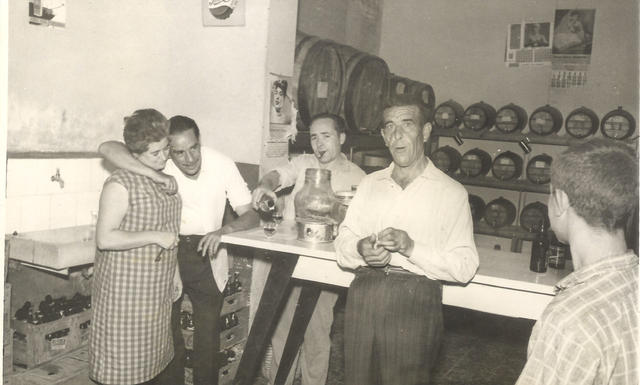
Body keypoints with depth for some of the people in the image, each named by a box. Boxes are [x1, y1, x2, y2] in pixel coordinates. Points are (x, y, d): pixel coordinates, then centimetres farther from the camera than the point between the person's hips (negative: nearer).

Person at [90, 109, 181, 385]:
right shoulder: (121, 184, -18)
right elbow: (104, 238, -23)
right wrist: (155, 237, -23)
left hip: (158, 288, 7)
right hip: (125, 287, -7)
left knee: (147, 356, 18)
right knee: (121, 358, 5)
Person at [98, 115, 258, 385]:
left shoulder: (222, 165, -15)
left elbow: (250, 215, -12)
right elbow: (107, 148, -28)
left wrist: (222, 231, -32)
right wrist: (154, 174, -38)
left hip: (206, 254, 0)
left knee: (208, 336, 10)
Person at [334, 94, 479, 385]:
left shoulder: (451, 193, -1)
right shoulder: (370, 184, 14)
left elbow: (465, 266, -9)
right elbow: (343, 242, 10)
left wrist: (411, 247, -21)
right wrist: (361, 249, -13)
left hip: (414, 301, -4)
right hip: (363, 295, 4)